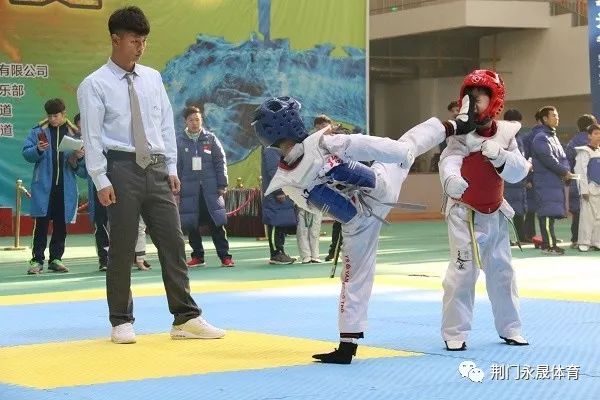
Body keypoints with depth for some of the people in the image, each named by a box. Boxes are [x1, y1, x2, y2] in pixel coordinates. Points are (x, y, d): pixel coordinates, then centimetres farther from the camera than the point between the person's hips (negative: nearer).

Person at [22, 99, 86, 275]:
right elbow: (26, 153, -2)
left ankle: (56, 259, 16)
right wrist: (38, 150, -20)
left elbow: (82, 168, 9)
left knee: (61, 224, 7)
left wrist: (80, 157, -12)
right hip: (43, 185, -2)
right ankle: (37, 260, 1)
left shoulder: (74, 133, 6)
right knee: (41, 223, -2)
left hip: (65, 186, 2)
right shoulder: (39, 130, 3)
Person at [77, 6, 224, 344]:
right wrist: (102, 181, -11)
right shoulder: (95, 85, -4)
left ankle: (187, 319, 8)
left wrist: (172, 168, 7)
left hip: (157, 168, 4)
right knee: (122, 248, 2)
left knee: (173, 242, 3)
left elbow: (167, 124, 13)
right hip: (122, 168, -4)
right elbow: (92, 136, -6)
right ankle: (122, 322, 14)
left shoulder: (153, 78, 11)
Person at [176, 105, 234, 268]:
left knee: (216, 223, -2)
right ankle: (197, 256, 15)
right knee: (192, 224, 4)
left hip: (210, 187, -1)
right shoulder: (180, 141, 3)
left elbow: (221, 162, 5)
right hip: (189, 188, 1)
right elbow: (176, 166, 5)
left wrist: (222, 185, 0)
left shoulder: (210, 138, 5)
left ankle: (224, 256, 1)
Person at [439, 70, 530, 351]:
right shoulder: (461, 133, -13)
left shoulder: (505, 133, -1)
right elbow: (449, 160, -33)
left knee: (502, 272, 14)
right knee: (462, 272, -10)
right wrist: (450, 178, -56)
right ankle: (454, 333, 0)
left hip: (495, 214, 5)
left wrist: (499, 155, -27)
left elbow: (519, 172, -7)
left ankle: (509, 328, 27)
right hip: (464, 214, -5)